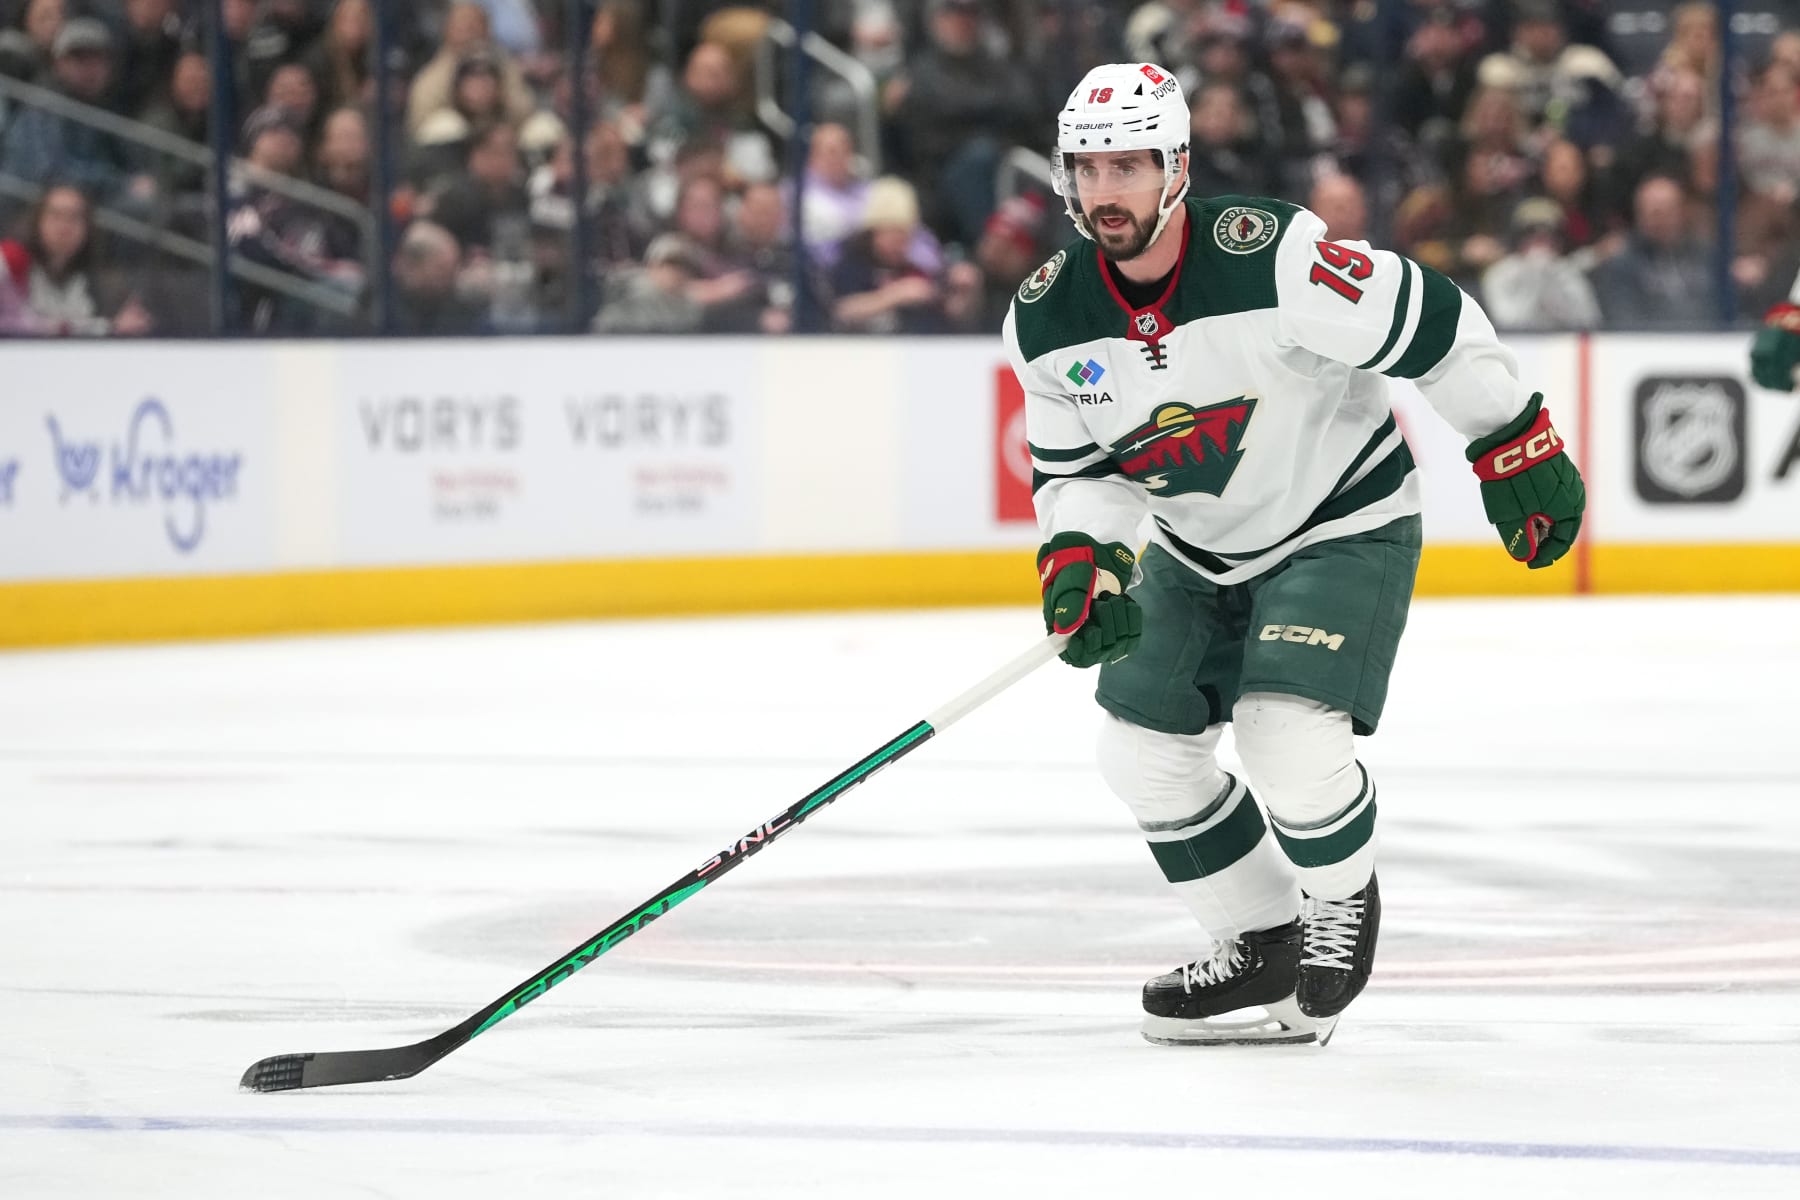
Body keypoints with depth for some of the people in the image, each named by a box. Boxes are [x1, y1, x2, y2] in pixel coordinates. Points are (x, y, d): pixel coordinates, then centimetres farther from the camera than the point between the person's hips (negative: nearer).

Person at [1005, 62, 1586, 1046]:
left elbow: (1433, 325, -20)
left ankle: (1343, 903, 11)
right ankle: (1264, 949, 21)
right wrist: (1080, 561, -22)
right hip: (1196, 550, 7)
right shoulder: (1048, 320, -12)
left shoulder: (1272, 257, -30)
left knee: (1287, 738, -21)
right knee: (1143, 745, 3)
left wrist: (1516, 450, -13)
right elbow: (1077, 471, -1)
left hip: (1344, 527, -6)